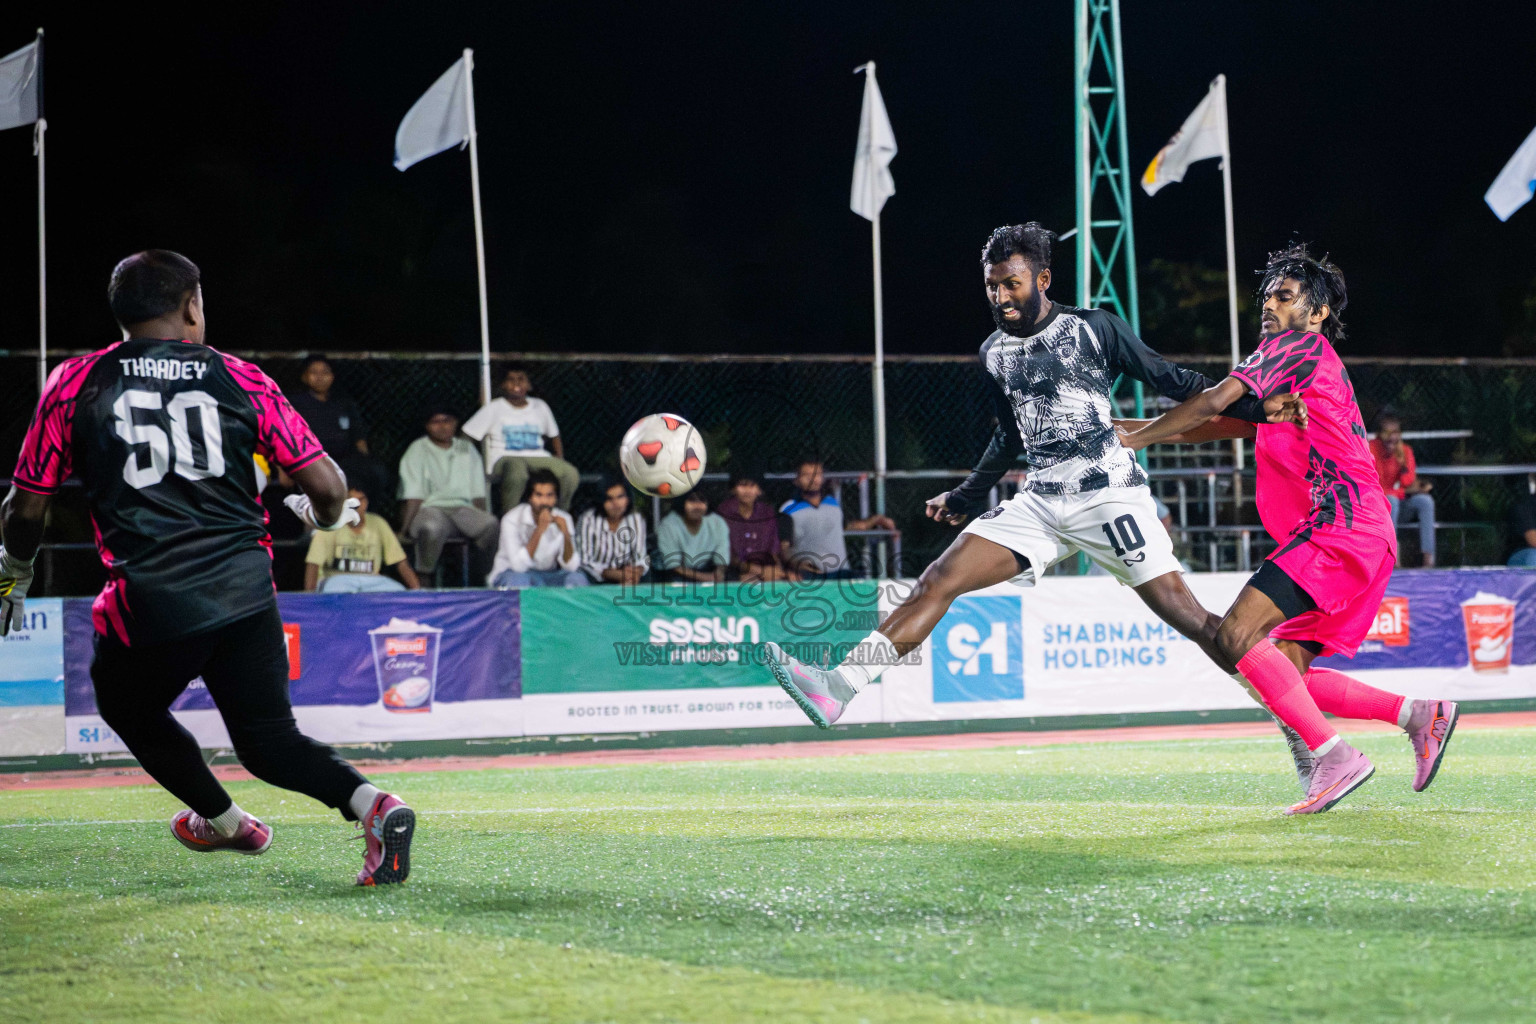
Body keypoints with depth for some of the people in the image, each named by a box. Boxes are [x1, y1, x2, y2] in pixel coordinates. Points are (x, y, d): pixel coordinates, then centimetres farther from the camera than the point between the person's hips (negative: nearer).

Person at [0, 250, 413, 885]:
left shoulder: (74, 384, 6)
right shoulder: (240, 379, 8)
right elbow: (326, 485, 5)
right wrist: (327, 517, 29)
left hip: (149, 599, -2)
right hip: (247, 589, 2)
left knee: (127, 707, 28)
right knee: (268, 742, 9)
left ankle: (224, 821, 37)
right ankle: (371, 804, -15)